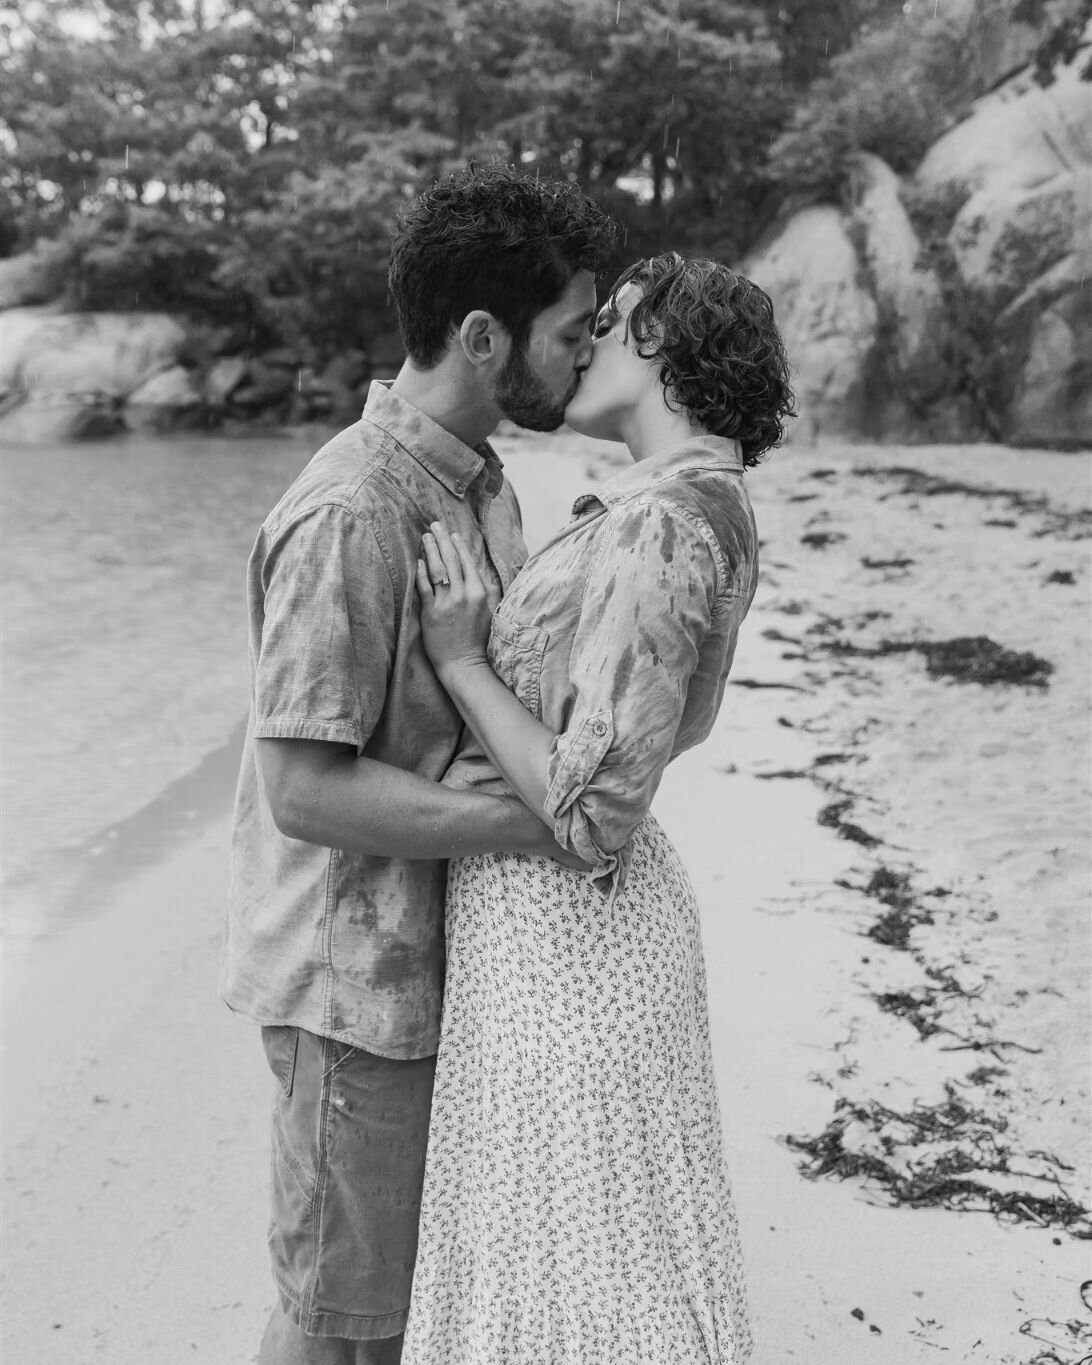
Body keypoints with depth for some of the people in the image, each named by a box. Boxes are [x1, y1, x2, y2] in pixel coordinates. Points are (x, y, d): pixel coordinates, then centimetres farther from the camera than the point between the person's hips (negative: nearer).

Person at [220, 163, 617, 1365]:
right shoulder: (349, 517, -25)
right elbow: (305, 788, -26)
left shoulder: (475, 477, 5)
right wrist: (542, 825, -24)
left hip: (433, 940, 9)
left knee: (412, 1267, 24)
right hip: (355, 971, -8)